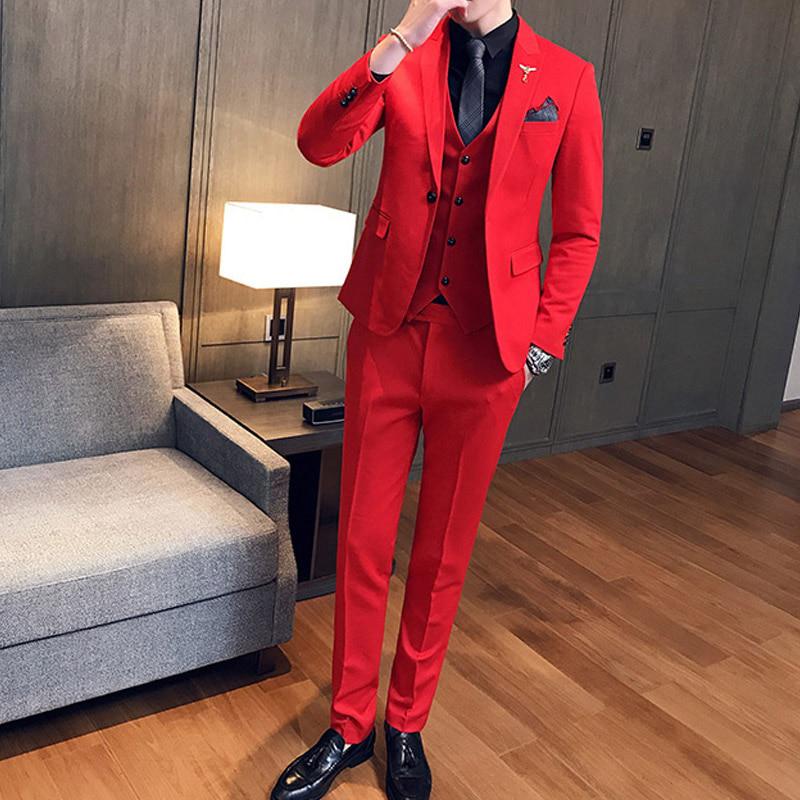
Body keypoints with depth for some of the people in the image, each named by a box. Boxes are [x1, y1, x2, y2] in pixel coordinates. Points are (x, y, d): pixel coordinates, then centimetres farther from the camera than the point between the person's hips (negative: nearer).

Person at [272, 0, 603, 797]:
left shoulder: (566, 79, 1)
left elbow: (578, 231, 5)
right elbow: (318, 142, -13)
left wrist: (541, 342, -2)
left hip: (486, 350, -1)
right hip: (388, 335, 1)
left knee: (444, 549, 11)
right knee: (362, 539, 8)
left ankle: (407, 723, 33)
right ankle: (349, 725, 28)